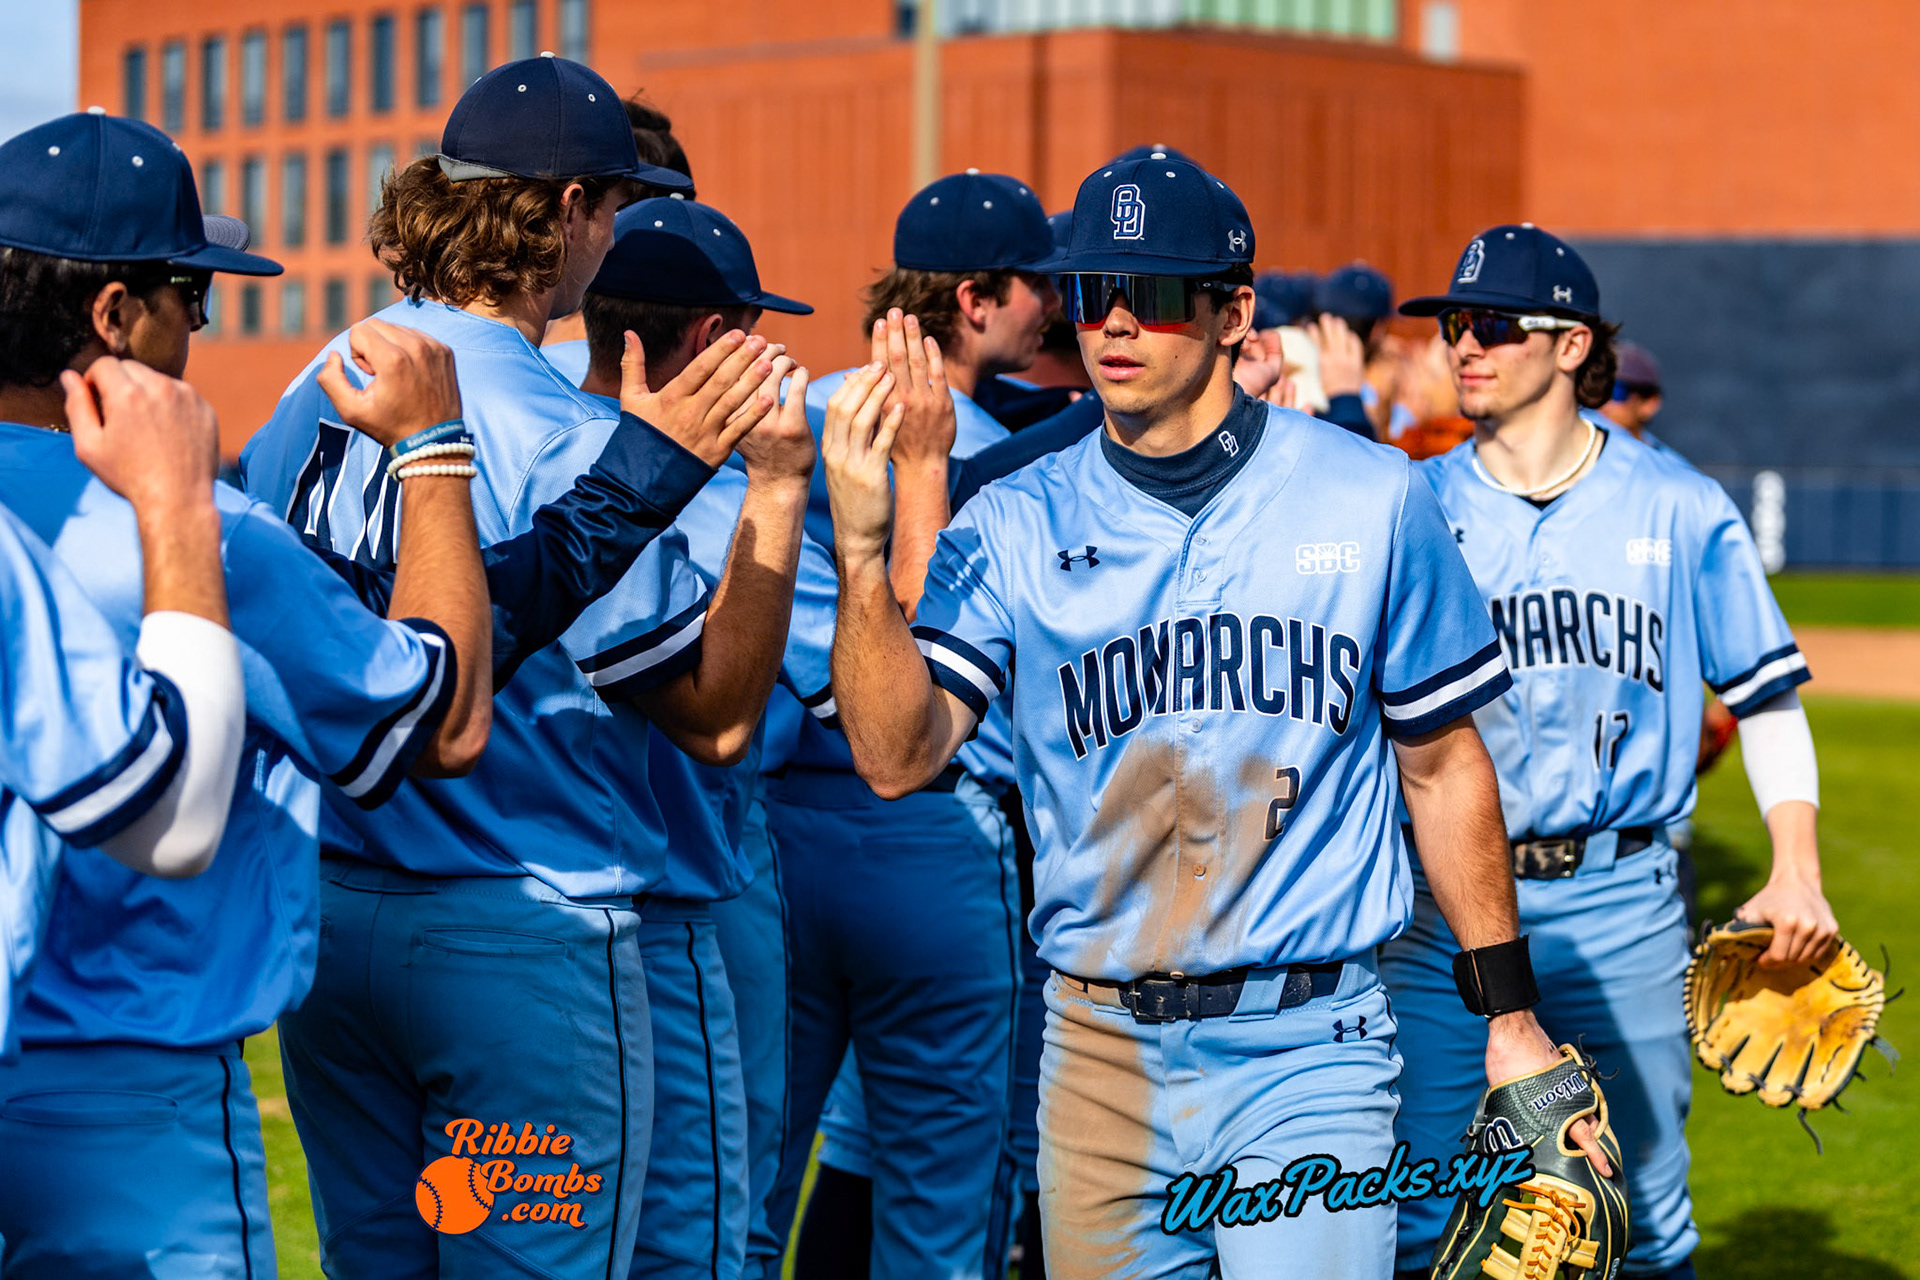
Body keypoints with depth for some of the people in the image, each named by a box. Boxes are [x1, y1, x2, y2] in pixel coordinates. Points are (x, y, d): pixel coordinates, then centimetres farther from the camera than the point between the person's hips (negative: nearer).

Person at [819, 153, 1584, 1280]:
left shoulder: (1368, 499, 0)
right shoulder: (1015, 525, 2)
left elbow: (1443, 762, 8)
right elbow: (898, 756, -9)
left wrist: (1509, 1015, 9)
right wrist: (861, 551, -22)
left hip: (1308, 1051, -2)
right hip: (1100, 1050, 2)